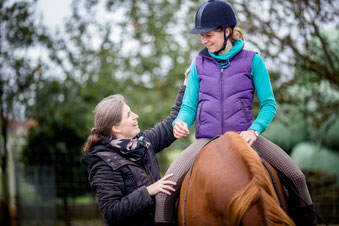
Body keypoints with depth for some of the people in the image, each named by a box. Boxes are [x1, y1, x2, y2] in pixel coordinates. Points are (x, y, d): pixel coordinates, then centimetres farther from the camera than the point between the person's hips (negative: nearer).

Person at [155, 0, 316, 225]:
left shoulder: (252, 61, 0)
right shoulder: (199, 65, 7)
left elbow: (269, 104, 0)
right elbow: (189, 107, 8)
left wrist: (254, 129, -19)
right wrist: (180, 123, -16)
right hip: (206, 139, 1)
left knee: (296, 176, -11)